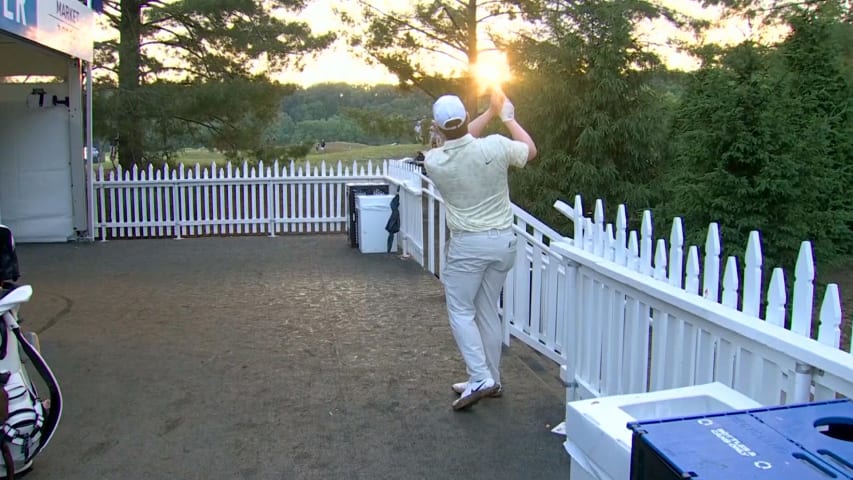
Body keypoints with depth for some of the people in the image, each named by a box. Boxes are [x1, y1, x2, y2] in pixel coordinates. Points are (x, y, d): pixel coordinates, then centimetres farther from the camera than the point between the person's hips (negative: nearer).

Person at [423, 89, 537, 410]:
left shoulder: (433, 162, -13)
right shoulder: (496, 146, -13)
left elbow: (459, 142, 10)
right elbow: (531, 150, 9)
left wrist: (490, 112, 15)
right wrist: (507, 116, 20)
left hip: (468, 244, -3)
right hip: (503, 240, 4)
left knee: (460, 311, 8)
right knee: (488, 311, 14)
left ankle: (480, 378, -3)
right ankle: (491, 379, 23)